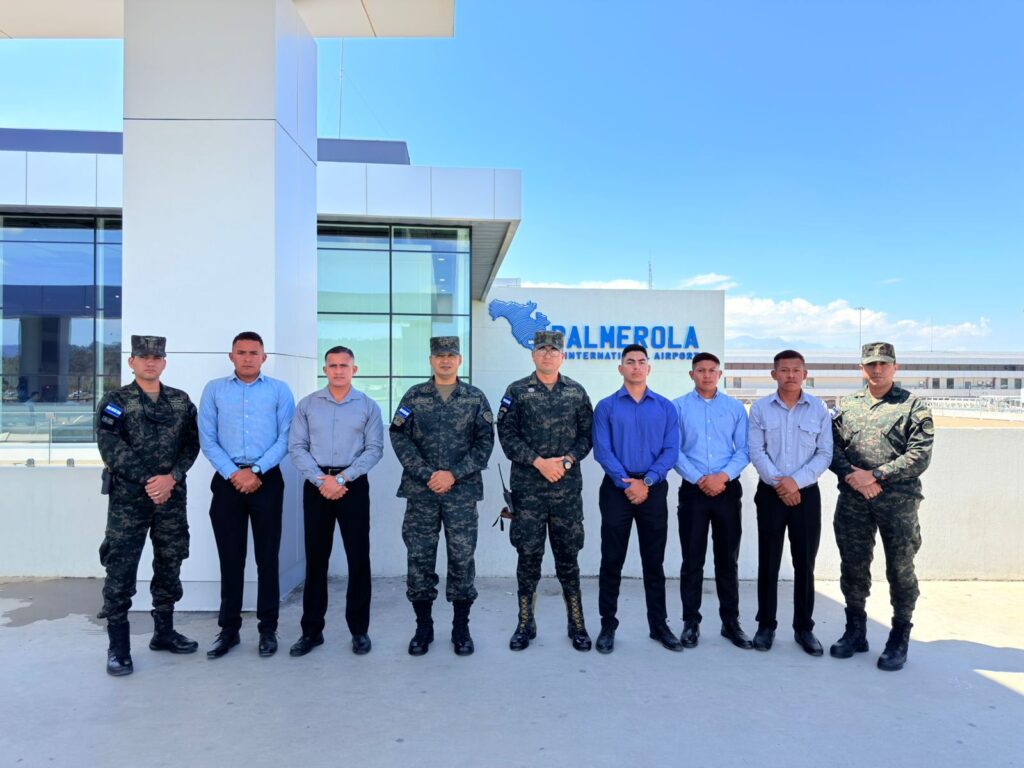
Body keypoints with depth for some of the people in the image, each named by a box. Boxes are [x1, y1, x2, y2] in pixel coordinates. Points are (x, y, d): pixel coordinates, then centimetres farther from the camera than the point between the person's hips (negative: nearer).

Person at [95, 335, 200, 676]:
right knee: (121, 571, -1)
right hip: (128, 497, -3)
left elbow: (191, 443, 2)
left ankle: (164, 632, 27)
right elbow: (111, 447, -10)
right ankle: (118, 647, 10)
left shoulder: (181, 401, 8)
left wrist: (172, 477, -13)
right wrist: (148, 480, -16)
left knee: (169, 565, 11)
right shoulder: (115, 401, -1)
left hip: (172, 496, 3)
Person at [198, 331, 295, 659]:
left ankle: (268, 629, 14)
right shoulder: (214, 390, 8)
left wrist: (256, 471, -11)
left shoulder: (279, 390, 5)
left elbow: (285, 439, -2)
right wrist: (233, 473, -10)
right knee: (230, 557, 7)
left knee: (267, 557, 4)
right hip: (227, 480, 1)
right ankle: (229, 629, 19)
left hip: (267, 480, -1)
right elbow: (207, 440, 2)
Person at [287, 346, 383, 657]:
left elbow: (374, 449, -4)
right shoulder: (307, 405, 6)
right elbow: (296, 447, 0)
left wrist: (342, 478, -13)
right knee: (316, 558, 7)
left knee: (358, 558, 2)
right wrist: (321, 479, -12)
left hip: (354, 486, -1)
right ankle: (312, 630, 18)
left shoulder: (368, 407, 3)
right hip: (316, 485, 1)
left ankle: (359, 630, 14)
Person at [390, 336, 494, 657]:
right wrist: (427, 474, -11)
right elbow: (399, 438, -1)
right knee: (419, 557, 5)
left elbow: (485, 442, 0)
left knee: (462, 557, 4)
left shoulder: (475, 398, 4)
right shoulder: (414, 396, 5)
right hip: (420, 490, 1)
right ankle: (423, 627, 20)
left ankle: (461, 628, 18)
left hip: (462, 491, 0)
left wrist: (454, 474, -10)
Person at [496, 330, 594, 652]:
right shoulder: (517, 391, 2)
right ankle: (525, 625, 19)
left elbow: (587, 434, 6)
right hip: (527, 488, -1)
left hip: (568, 488, 1)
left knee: (568, 555, 8)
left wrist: (567, 460, -10)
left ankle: (577, 625, 20)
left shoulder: (577, 392, 7)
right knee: (528, 555, 6)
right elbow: (507, 434, -5)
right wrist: (539, 462, -13)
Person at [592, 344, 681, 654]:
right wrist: (626, 482, -16)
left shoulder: (665, 407, 7)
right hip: (617, 489, -1)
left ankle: (659, 625, 22)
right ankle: (608, 625, 15)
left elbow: (671, 450, -1)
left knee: (654, 561, 10)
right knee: (612, 560, 4)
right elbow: (602, 450, -6)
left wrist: (646, 482, -13)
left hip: (654, 489, 1)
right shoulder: (606, 407, 2)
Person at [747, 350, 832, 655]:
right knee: (768, 562, 5)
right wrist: (778, 482, -16)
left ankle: (804, 627, 19)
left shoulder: (819, 409, 2)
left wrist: (796, 481, -14)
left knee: (805, 563, 6)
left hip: (806, 493, 0)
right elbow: (756, 452, -4)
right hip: (770, 493, 0)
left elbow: (825, 453, -2)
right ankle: (766, 625, 16)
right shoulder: (760, 408, 2)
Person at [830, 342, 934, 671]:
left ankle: (899, 640, 20)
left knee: (900, 570, 5)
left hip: (898, 502, -3)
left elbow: (920, 455, -9)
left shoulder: (913, 406, 0)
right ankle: (855, 632, 26)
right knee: (853, 567, 11)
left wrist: (875, 476, -14)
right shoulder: (847, 405, 11)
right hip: (853, 500, 3)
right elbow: (832, 446, 6)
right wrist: (851, 476, -10)